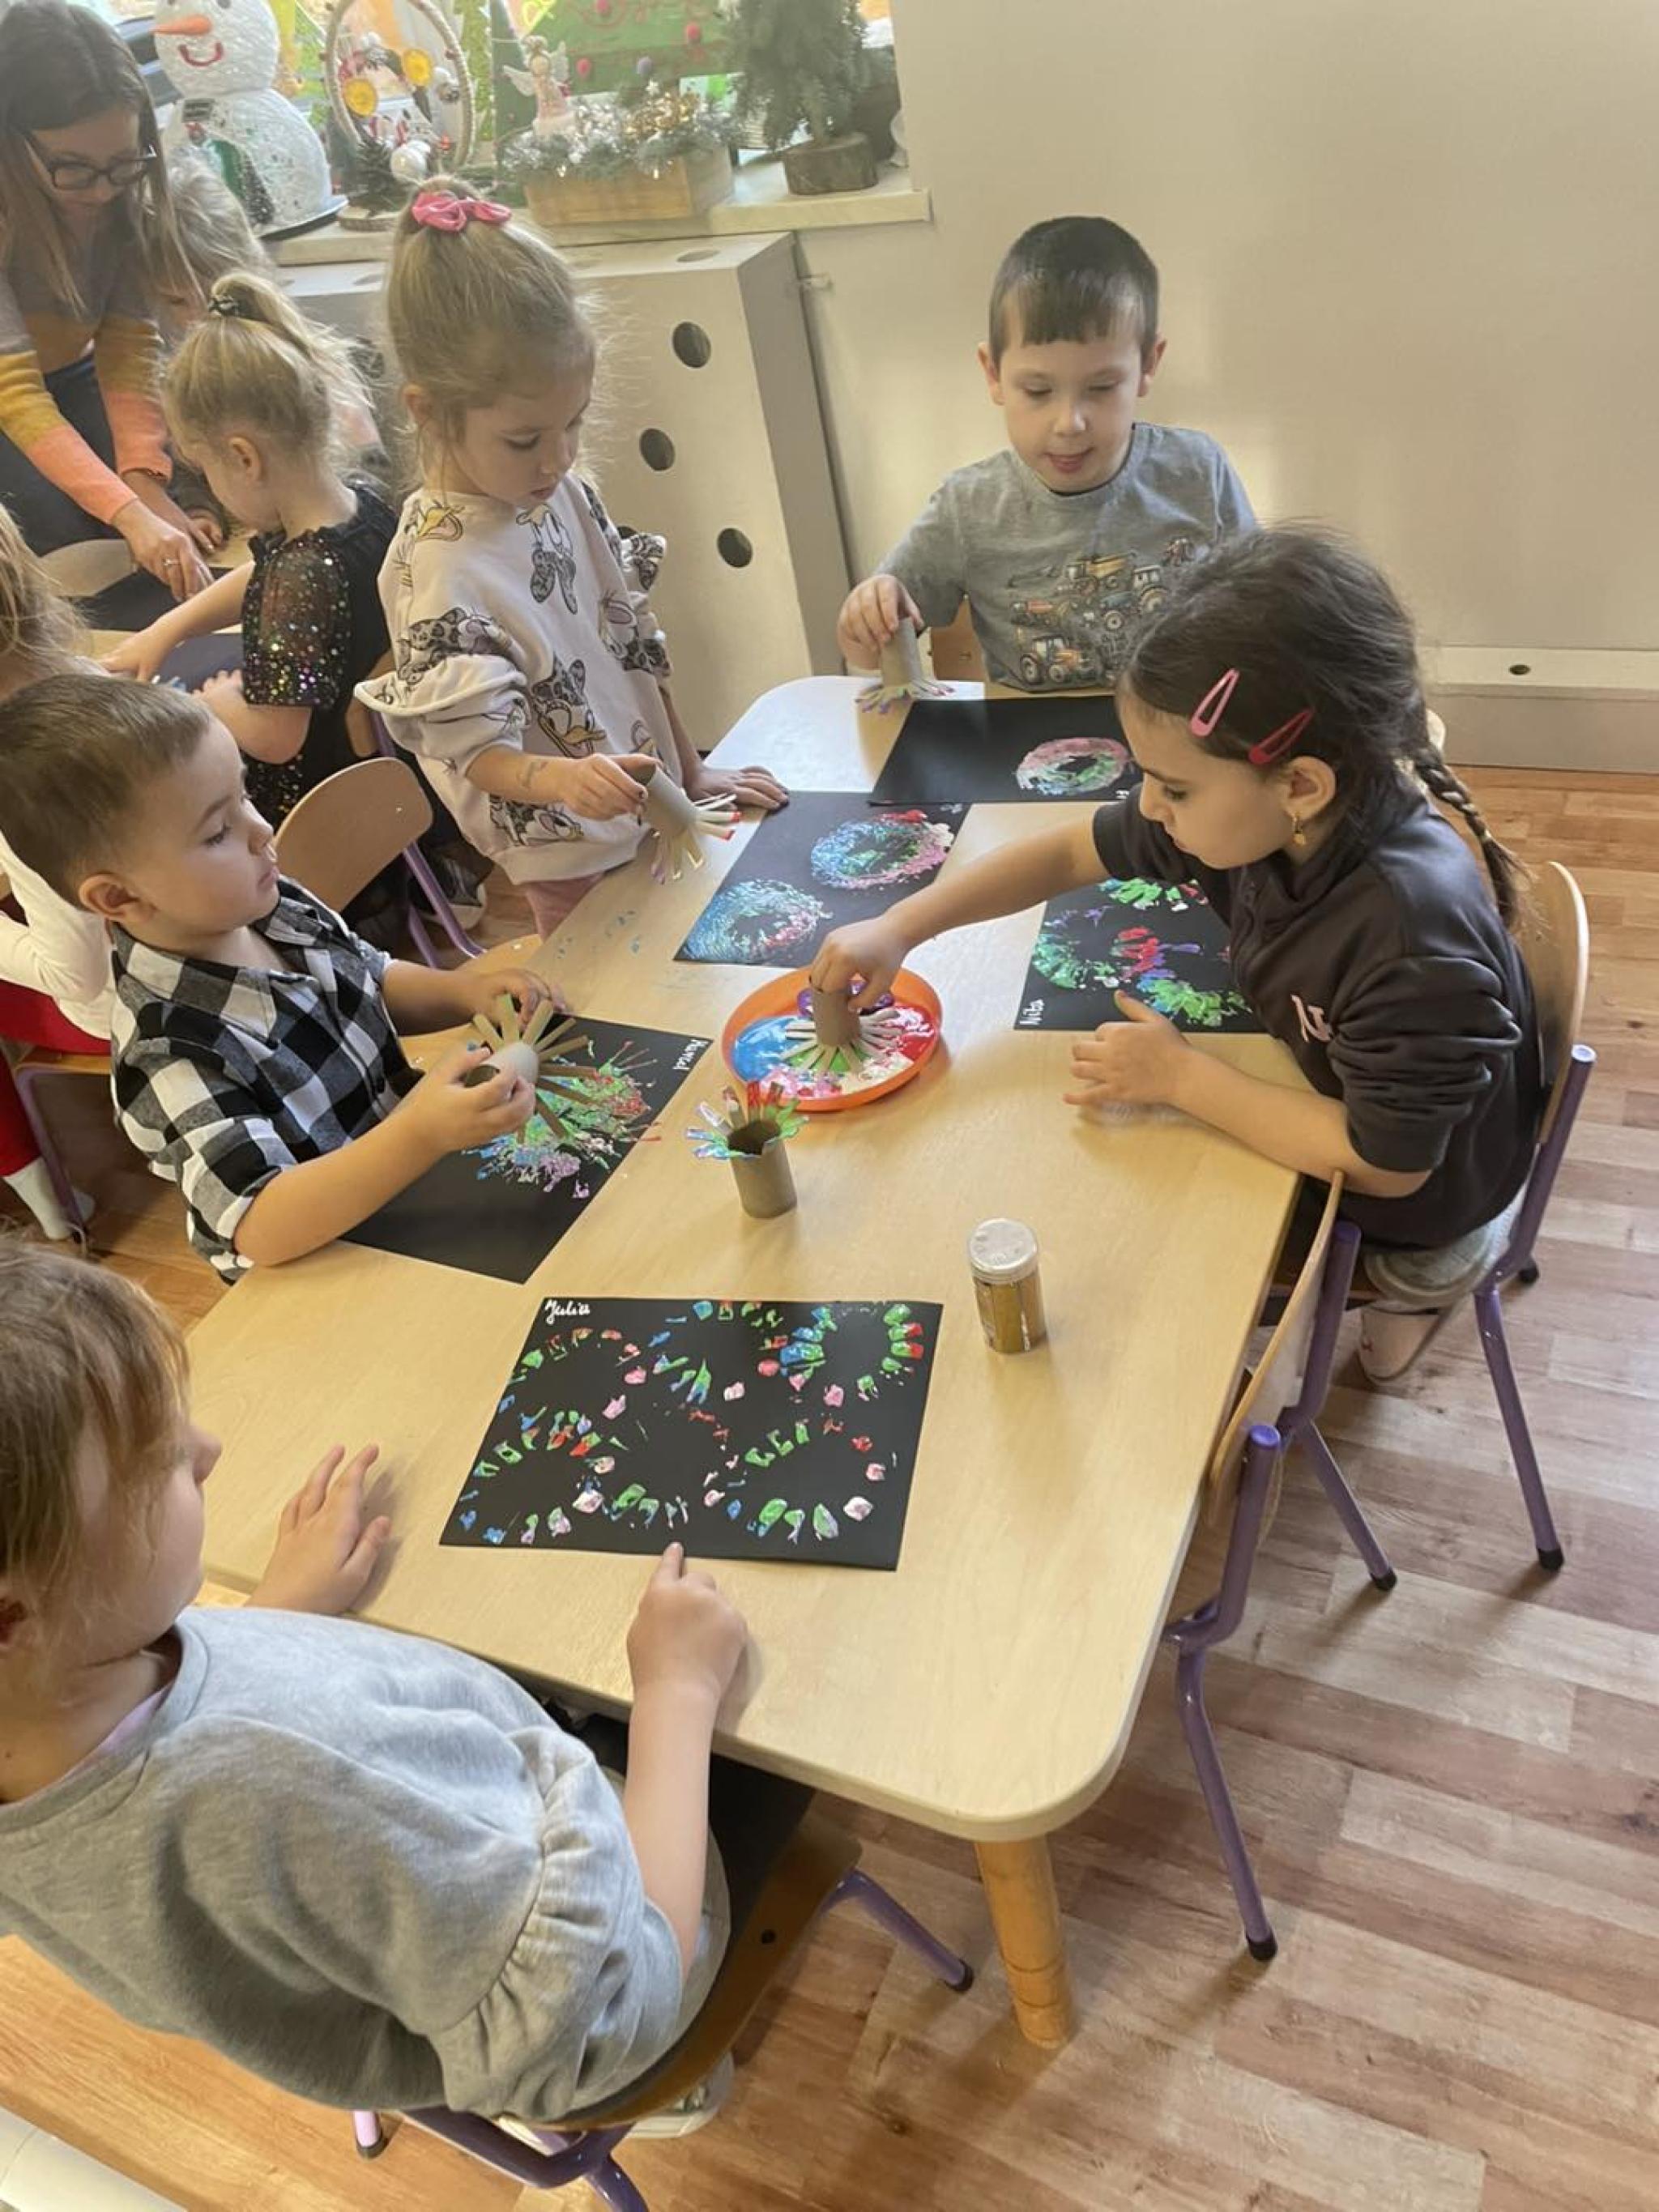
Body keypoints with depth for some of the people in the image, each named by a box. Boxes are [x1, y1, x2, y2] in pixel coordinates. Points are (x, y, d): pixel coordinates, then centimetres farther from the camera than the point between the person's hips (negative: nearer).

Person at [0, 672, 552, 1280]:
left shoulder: (275, 908, -7)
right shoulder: (173, 1053, -29)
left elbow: (376, 984, 11)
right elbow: (262, 1228, -34)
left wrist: (460, 991, -10)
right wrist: (421, 1134, -46)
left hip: (410, 1198, 7)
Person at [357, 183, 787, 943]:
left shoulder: (563, 495, -2)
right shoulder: (440, 569, -24)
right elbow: (478, 751, -22)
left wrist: (691, 773, 10)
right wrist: (562, 779, -42)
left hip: (655, 816, 7)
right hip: (581, 867, -7)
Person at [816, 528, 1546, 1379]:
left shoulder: (1413, 938, -41)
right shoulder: (1263, 815, -20)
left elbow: (1386, 1164, -32)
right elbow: (1074, 851, -7)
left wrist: (1180, 1076, -29)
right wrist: (898, 928, -12)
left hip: (1419, 1204, -6)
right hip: (1321, 1096, 6)